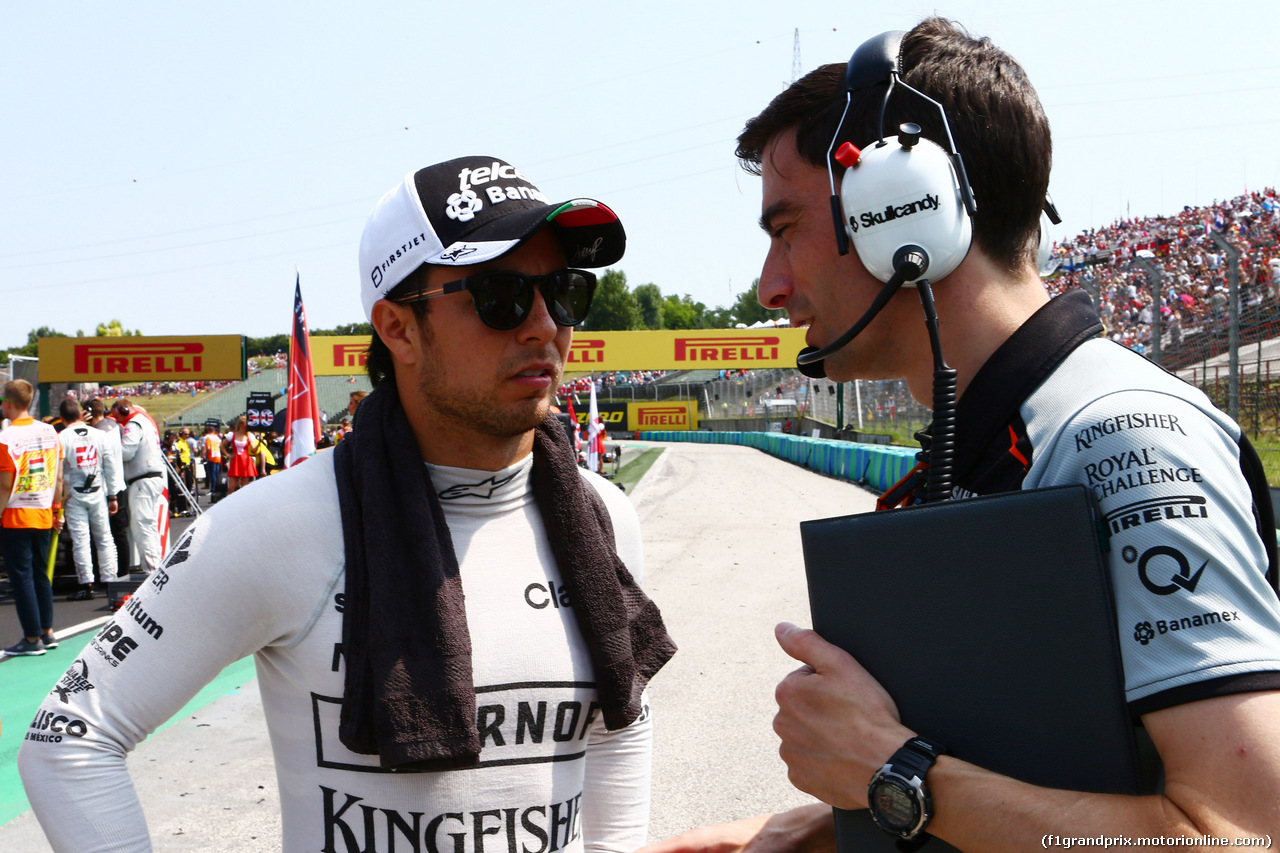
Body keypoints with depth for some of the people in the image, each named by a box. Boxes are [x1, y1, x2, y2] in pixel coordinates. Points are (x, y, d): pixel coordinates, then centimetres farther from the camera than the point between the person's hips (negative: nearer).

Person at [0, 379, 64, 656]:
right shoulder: (50, 432, 3)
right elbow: (59, 477, 8)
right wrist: (57, 510, 16)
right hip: (44, 514, 6)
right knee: (40, 573, 16)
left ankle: (32, 639, 5)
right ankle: (47, 632, 20)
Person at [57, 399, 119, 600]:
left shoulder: (61, 438, -8)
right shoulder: (100, 435, 1)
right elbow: (111, 467, 4)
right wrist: (112, 496, 11)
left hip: (74, 495, -2)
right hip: (98, 493, 3)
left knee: (80, 540, 0)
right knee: (104, 538, 8)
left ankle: (86, 585, -1)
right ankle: (109, 581, 9)